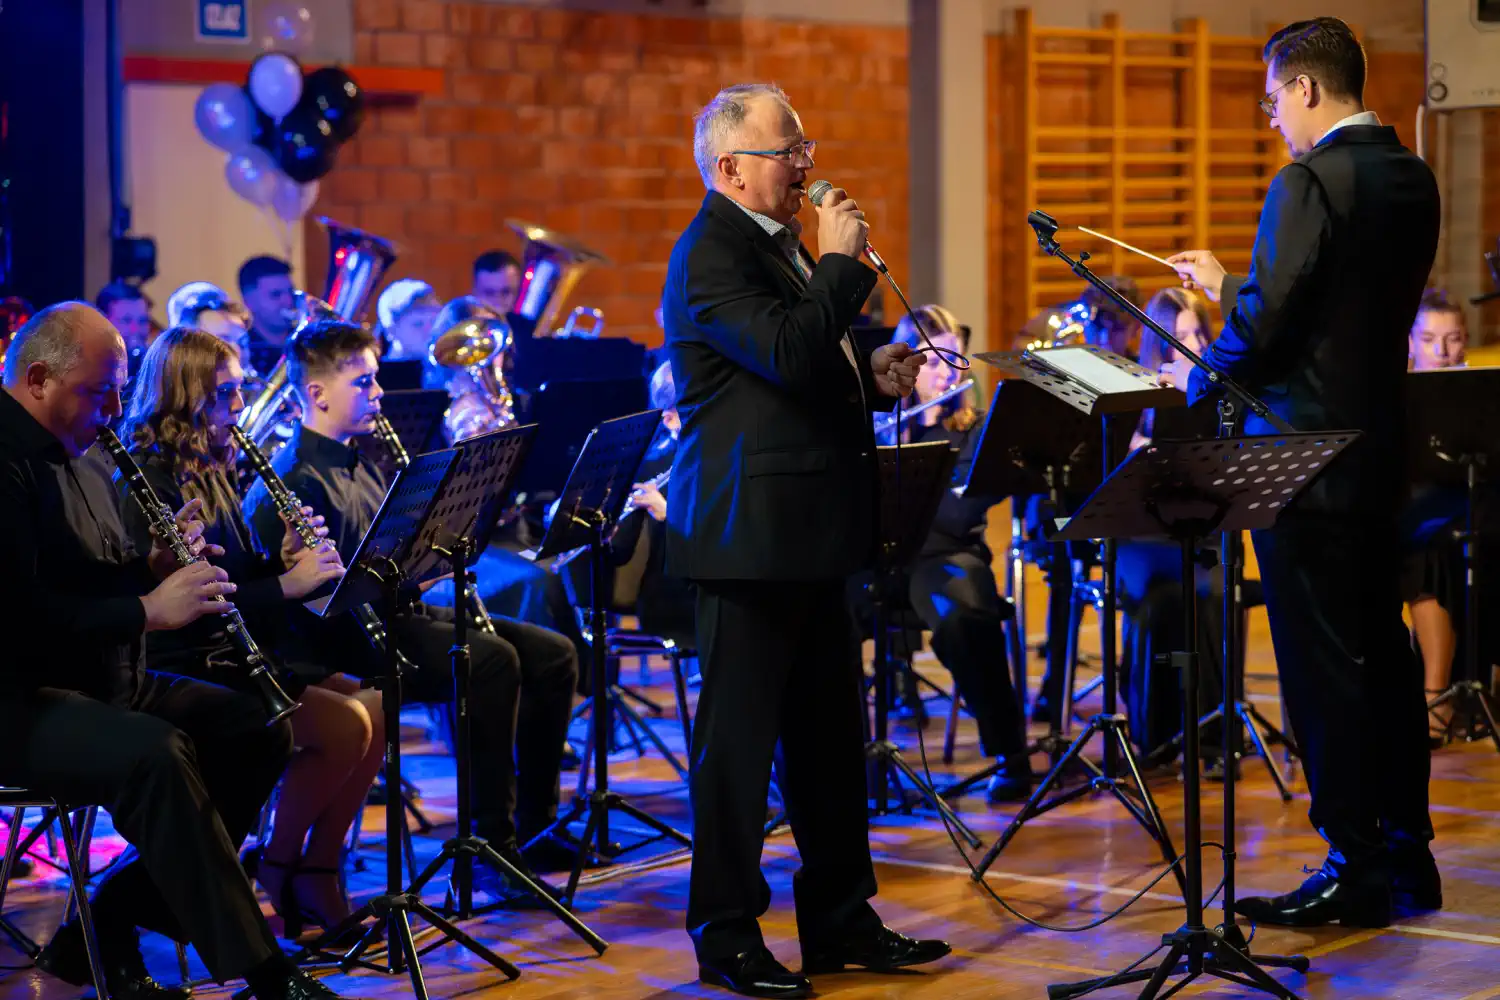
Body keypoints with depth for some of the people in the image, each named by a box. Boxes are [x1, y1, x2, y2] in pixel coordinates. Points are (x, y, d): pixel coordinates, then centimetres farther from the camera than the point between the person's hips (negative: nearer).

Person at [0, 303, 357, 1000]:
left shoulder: (82, 463, 16)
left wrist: (156, 567, 2)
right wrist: (147, 608, -25)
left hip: (109, 681, 10)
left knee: (260, 731, -1)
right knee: (154, 753, -34)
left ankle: (100, 934, 1)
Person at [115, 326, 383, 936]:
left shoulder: (215, 473, 14)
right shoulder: (149, 484, -13)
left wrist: (285, 558, -2)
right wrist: (284, 584, -23)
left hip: (239, 653, 9)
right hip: (184, 670, -9)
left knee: (375, 710, -7)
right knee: (343, 725, -23)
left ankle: (318, 874, 1)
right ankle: (274, 873, -5)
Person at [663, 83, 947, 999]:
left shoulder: (782, 244, 17)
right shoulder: (710, 257, -14)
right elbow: (789, 354, -27)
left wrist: (872, 373, 10)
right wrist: (843, 261, -16)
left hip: (807, 532, 10)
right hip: (749, 534, -10)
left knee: (830, 733, 14)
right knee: (739, 737, -1)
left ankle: (839, 918, 24)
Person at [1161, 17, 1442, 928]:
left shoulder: (1311, 183, -18)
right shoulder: (1412, 180, 10)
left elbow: (1264, 324, -20)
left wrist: (1198, 377, -2)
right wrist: (1229, 284, 20)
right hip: (1379, 445, 9)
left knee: (1322, 664, -2)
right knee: (1382, 651, 15)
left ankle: (1356, 868, 3)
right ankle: (1406, 852, 22)